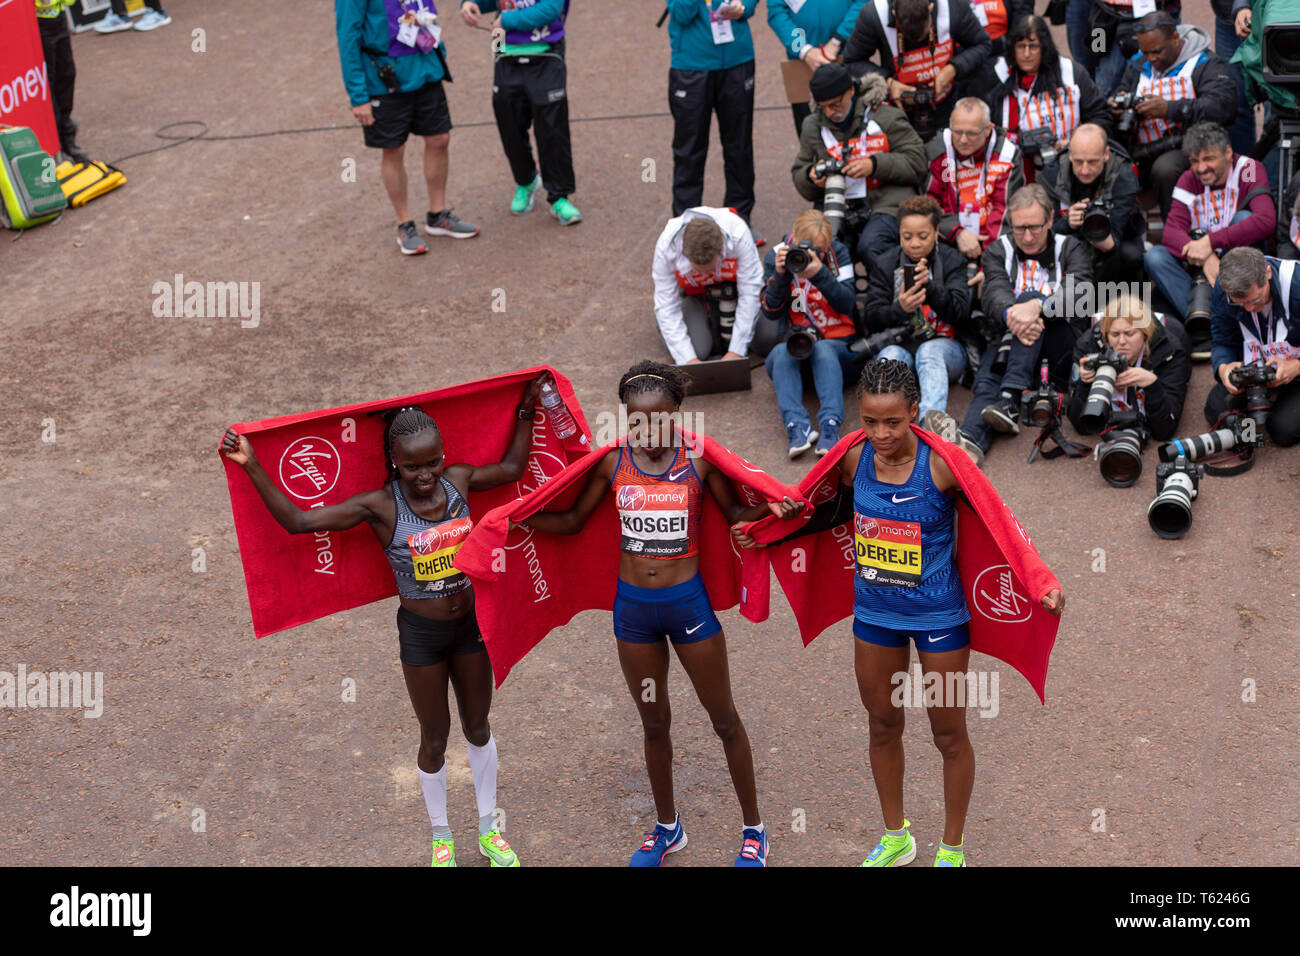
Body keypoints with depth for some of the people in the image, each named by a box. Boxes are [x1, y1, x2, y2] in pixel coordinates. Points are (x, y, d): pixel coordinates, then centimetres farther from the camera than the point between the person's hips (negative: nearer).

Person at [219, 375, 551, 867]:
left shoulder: (458, 479, -9)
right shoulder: (380, 507, -18)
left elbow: (512, 467, 9)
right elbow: (298, 520, -23)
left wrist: (527, 409, 7)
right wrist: (252, 467, -30)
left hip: (470, 623, 3)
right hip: (421, 633, -3)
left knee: (478, 728, 19)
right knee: (434, 739, 13)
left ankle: (489, 829, 38)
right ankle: (441, 839, 35)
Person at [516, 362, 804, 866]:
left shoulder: (699, 461, -9)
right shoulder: (613, 463, -3)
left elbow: (735, 515, -1)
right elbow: (573, 520, 5)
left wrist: (771, 508, -21)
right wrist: (518, 517, -8)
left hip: (687, 600, -2)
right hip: (632, 605, 3)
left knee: (724, 719, 8)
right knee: (654, 722, 16)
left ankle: (753, 829, 22)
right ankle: (667, 826, 34)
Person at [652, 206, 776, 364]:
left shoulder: (738, 234, -36)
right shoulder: (666, 246, -33)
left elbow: (750, 293, -28)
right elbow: (666, 307, -26)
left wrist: (736, 351, -30)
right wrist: (687, 360, -33)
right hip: (695, 294, 0)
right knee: (696, 349, -23)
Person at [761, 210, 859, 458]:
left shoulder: (839, 253, 3)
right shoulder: (776, 257, 4)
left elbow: (847, 304, -9)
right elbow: (770, 314, -4)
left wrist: (820, 274, -23)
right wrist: (780, 275, -19)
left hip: (839, 344, -1)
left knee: (823, 349, -35)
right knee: (781, 352, -32)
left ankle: (830, 425, -51)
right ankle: (797, 426, -49)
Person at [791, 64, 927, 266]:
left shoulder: (885, 117, 3)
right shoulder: (813, 126, 15)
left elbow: (917, 161, -1)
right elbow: (799, 173, 23)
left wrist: (875, 165, -16)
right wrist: (811, 176, -3)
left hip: (886, 204, -3)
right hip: (838, 209, 4)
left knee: (870, 249, -34)